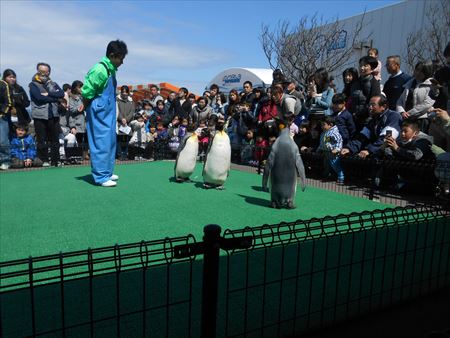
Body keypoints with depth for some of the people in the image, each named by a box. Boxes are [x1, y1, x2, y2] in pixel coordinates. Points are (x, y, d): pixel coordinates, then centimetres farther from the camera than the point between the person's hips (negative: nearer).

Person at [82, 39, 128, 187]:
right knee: (101, 143, -6)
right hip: (99, 114, -9)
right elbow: (86, 92, -17)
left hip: (109, 113, 9)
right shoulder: (100, 70, -17)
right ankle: (101, 177, 1)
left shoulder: (111, 70, 10)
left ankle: (107, 172, 26)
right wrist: (89, 108, -4)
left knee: (110, 142, 14)